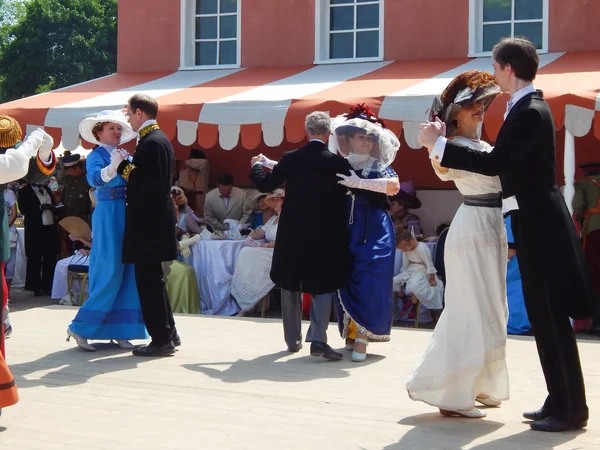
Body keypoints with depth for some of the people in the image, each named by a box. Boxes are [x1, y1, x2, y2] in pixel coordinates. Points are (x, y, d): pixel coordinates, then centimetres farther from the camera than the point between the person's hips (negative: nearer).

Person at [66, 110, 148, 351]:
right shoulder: (96, 155, -3)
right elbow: (95, 178, -23)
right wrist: (114, 166, -39)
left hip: (129, 216, 7)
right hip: (108, 215, -6)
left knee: (128, 273, 5)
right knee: (109, 273, -9)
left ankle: (120, 331, 11)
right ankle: (80, 327, -1)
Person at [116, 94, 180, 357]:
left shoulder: (151, 142, -17)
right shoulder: (158, 138, 14)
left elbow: (150, 185, -24)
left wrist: (123, 167, -16)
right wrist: (127, 167, 5)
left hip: (149, 221, -11)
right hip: (154, 219, 11)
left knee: (149, 279, -4)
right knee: (152, 279, 16)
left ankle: (162, 339, 1)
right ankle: (168, 334, 23)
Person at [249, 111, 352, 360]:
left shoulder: (290, 159, -6)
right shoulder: (339, 163, -8)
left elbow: (265, 184, 4)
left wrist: (257, 165, 22)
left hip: (293, 233, 1)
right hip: (326, 235, -1)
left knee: (291, 285, 15)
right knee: (322, 287, 6)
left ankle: (293, 340, 22)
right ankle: (318, 339, -7)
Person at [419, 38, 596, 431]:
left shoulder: (530, 112, -17)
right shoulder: (528, 107, 13)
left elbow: (495, 163, -25)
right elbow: (507, 161, 16)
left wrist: (439, 143, -20)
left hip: (540, 225, -10)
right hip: (536, 223, 10)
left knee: (552, 319, -4)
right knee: (545, 318, 13)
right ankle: (562, 401, 21)